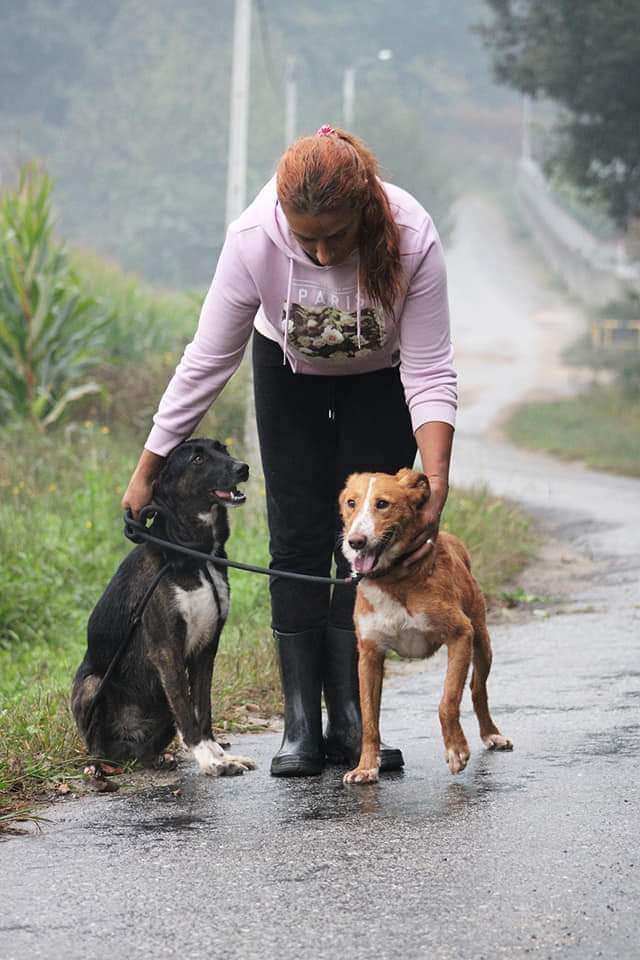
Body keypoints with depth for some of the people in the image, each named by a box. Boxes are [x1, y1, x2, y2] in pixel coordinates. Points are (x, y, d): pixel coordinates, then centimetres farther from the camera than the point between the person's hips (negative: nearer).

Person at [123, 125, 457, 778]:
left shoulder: (411, 238, -36)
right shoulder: (254, 240, -34)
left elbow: (429, 373, -29)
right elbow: (206, 363, -23)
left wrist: (435, 484, -39)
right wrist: (148, 469, -18)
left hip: (381, 377, -1)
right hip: (290, 373, 1)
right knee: (297, 541, -6)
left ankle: (351, 720, -3)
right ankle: (301, 724, -4)